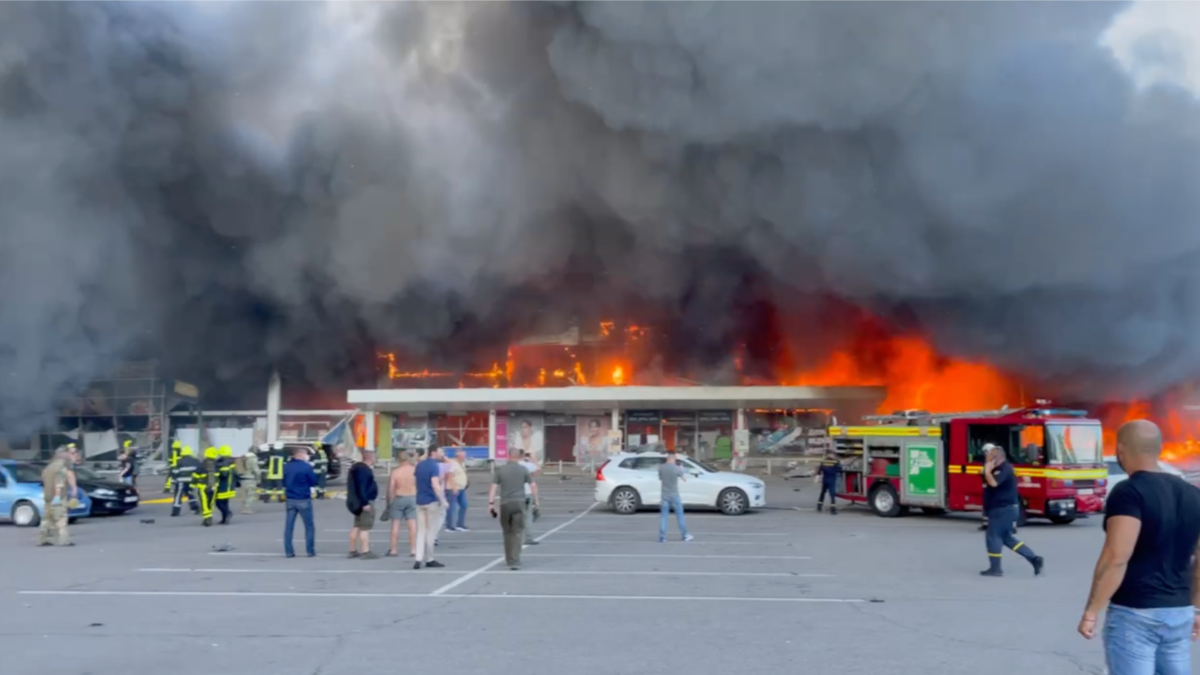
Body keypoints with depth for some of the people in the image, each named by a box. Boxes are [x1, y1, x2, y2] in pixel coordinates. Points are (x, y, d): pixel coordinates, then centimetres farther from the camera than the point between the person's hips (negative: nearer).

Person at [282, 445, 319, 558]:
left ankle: (288, 551, 6)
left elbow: (284, 482, 12)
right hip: (303, 500, -4)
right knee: (309, 526, 7)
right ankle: (310, 551, 7)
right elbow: (314, 482, -6)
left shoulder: (286, 466, 2)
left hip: (290, 499, 4)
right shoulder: (306, 467, -14)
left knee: (289, 526, 7)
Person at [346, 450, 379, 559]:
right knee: (365, 527, -10)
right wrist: (365, 503, -26)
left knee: (357, 526, 16)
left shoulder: (357, 467, 16)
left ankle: (353, 551, 21)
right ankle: (365, 552, -11)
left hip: (357, 502, 11)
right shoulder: (364, 470, -18)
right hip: (364, 502, -11)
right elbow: (361, 488, -25)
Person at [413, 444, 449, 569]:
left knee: (421, 531, 8)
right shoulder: (434, 466, -14)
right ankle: (429, 560, 9)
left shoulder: (419, 465, 10)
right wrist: (443, 500, -20)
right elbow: (435, 485, -23)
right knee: (430, 532, 2)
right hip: (432, 502, -7)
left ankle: (418, 559, -1)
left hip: (420, 501, 7)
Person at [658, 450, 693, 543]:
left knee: (663, 516, 5)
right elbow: (684, 479, 3)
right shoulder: (677, 468, -12)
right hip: (674, 495, -2)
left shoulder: (661, 467, -5)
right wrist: (681, 469, 17)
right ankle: (685, 536, 15)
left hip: (664, 495, 2)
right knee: (679, 515, 9)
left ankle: (662, 537, -1)